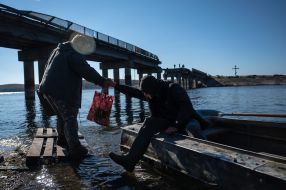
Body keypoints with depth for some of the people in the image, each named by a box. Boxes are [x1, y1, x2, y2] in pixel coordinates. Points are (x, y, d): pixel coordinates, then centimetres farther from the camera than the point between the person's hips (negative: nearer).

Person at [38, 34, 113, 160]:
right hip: (62, 92, -9)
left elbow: (49, 69, 30)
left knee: (62, 116, 22)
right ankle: (75, 149, -8)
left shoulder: (57, 50, 20)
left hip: (47, 89, 9)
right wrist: (102, 81, -31)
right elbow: (86, 70, -24)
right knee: (70, 118, -7)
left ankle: (62, 139, 36)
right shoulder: (74, 54, -11)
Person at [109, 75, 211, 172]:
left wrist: (177, 126, -26)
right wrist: (116, 86, 13)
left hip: (186, 120, -5)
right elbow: (134, 92, 12)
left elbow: (187, 108, -23)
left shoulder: (174, 89, -17)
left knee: (192, 128, -39)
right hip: (168, 122, 5)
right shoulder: (154, 94, 4)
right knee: (149, 122, -19)